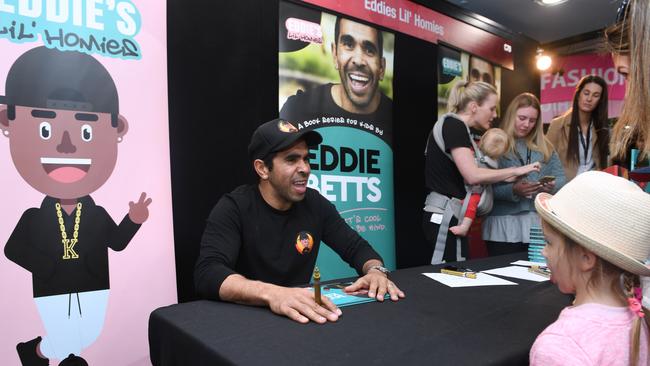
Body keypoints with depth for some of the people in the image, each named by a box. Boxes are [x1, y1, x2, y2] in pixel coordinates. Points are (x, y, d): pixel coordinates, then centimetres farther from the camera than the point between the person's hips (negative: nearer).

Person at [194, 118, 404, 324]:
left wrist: (375, 270, -19)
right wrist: (271, 294, -44)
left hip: (302, 315, 4)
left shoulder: (315, 203, 1)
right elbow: (207, 273, -27)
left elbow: (356, 247, 4)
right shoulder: (233, 208, -14)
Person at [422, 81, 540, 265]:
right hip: (445, 215, -10)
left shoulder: (455, 127, 18)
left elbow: (461, 177, 11)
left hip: (446, 214, 10)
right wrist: (515, 170, -10)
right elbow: (472, 176, -20)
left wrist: (505, 177, 7)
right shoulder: (454, 125, -11)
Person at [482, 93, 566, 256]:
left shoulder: (545, 147, 15)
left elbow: (561, 177, 10)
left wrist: (552, 186, -11)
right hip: (503, 226, -4)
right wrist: (513, 190, -24)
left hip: (539, 224, 4)